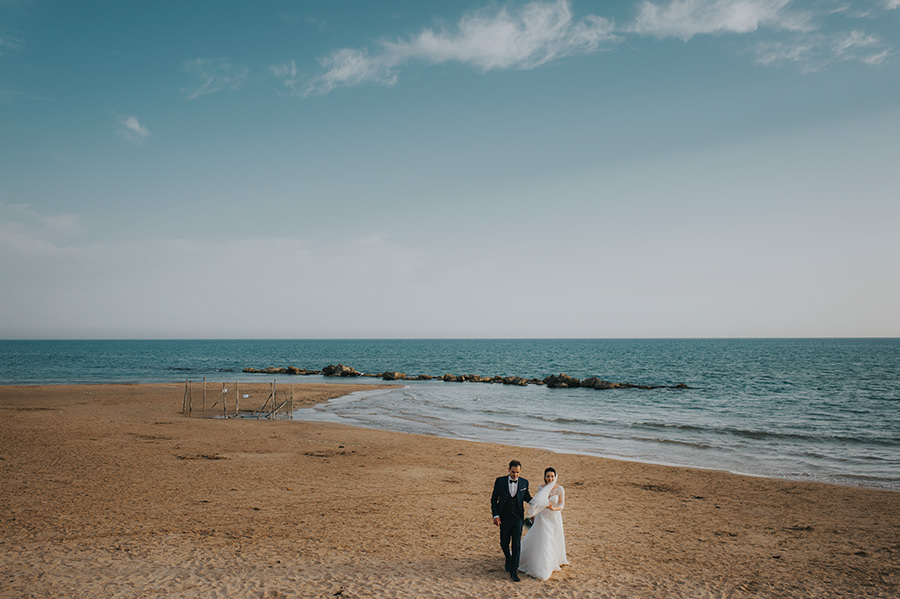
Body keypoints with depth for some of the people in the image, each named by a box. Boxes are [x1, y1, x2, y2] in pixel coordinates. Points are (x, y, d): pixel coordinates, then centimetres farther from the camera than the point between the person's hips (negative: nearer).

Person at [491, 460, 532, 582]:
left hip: (518, 518, 0)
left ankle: (514, 571, 3)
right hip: (504, 518, 0)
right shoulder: (500, 481, -6)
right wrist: (495, 515, -9)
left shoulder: (524, 483, -2)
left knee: (516, 544, -5)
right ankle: (509, 559, 41)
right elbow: (494, 499, 0)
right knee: (504, 543, 10)